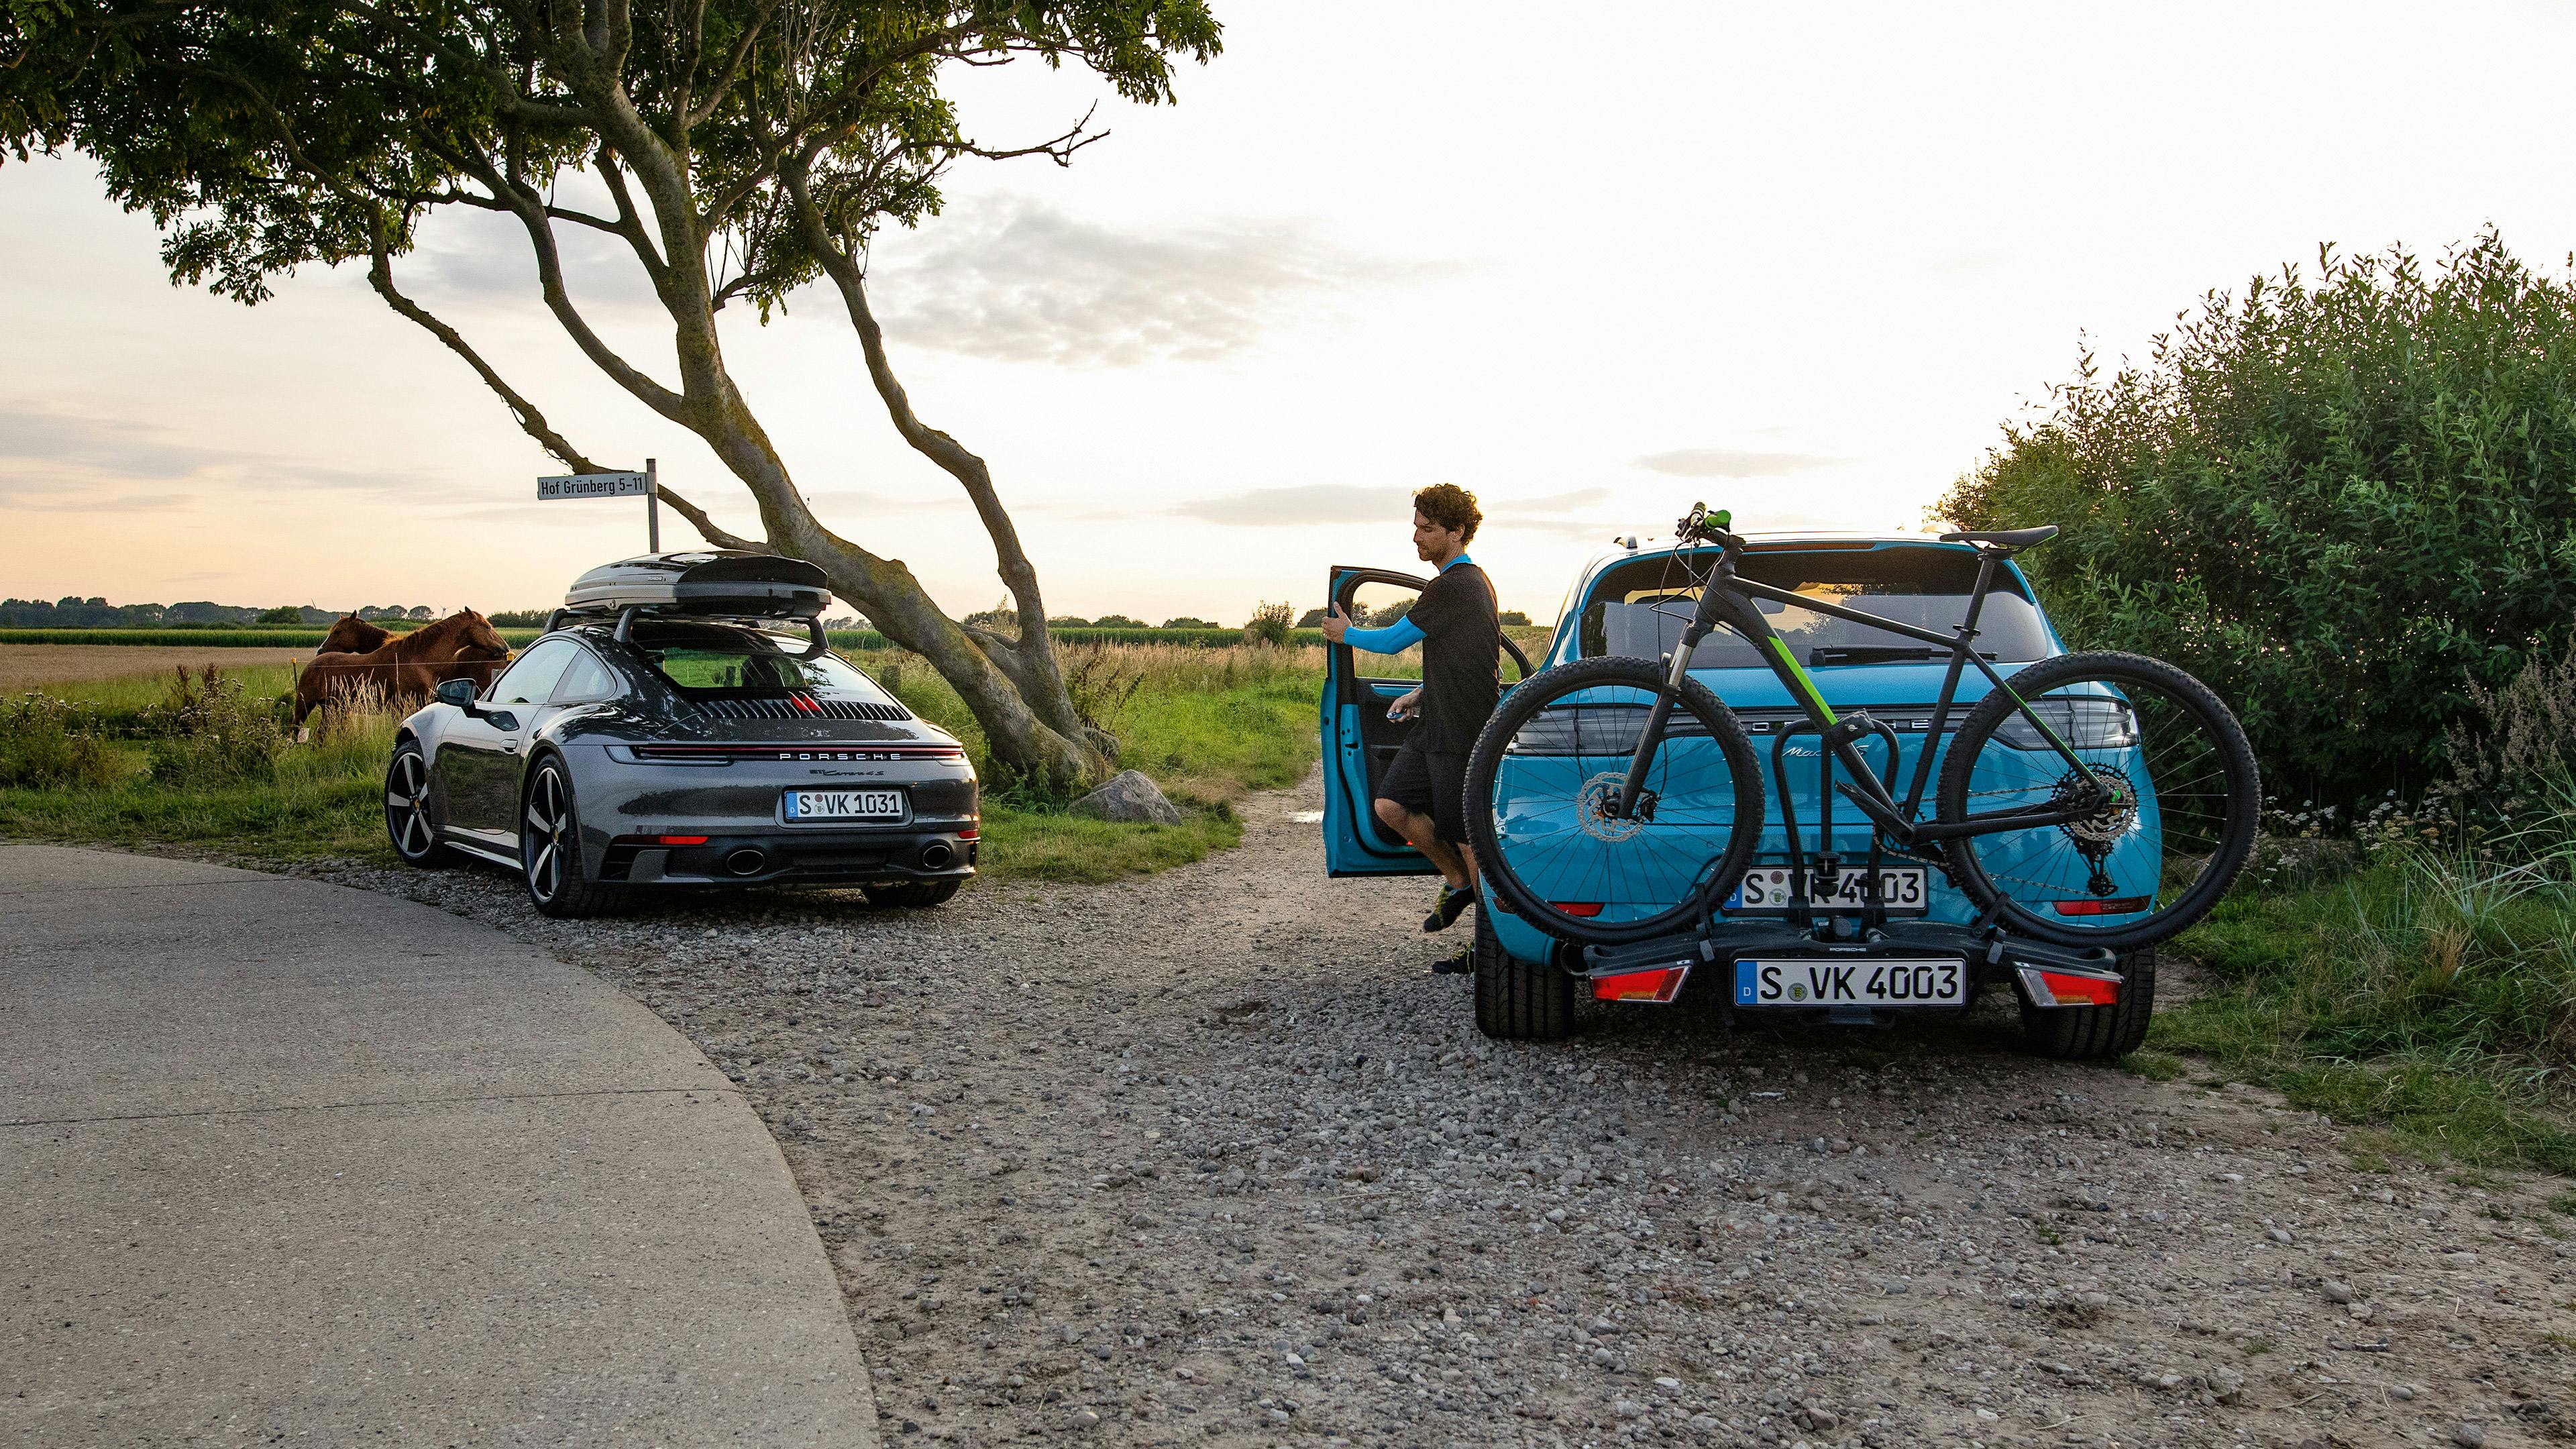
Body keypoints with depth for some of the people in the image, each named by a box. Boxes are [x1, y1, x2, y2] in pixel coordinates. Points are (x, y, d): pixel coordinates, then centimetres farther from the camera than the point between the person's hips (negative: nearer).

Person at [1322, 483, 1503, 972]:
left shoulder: (1455, 586, -17)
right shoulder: (1472, 580, 15)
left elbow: (1392, 641, -10)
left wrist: (1345, 633, 8)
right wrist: (1423, 693, 16)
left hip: (1465, 734, -10)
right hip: (1435, 726, 10)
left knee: (1468, 839, -2)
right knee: (1391, 805, 6)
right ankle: (1458, 881, 21)